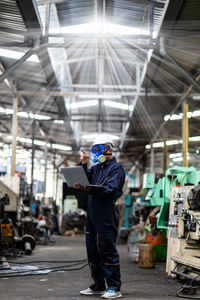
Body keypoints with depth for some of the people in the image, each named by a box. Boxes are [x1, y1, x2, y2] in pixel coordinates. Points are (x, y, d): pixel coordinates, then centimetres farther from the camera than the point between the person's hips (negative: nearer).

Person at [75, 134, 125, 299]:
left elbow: (111, 189, -19)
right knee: (93, 250, 11)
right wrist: (83, 165, 0)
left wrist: (90, 189, -32)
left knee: (108, 250, -9)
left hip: (107, 215, -8)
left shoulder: (116, 168, -4)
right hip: (93, 214, 8)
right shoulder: (96, 167, 22)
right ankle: (99, 285, 21)